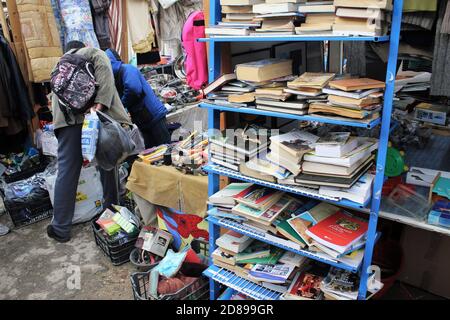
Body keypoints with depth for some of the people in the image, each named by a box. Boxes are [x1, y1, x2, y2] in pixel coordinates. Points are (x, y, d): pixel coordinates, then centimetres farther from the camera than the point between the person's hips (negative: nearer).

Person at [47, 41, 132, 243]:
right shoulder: (92, 53, 22)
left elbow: (56, 96, 26)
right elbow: (104, 68, -2)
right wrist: (99, 104, -11)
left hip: (68, 117, 3)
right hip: (97, 112, -3)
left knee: (67, 171, 5)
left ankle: (61, 229, 11)